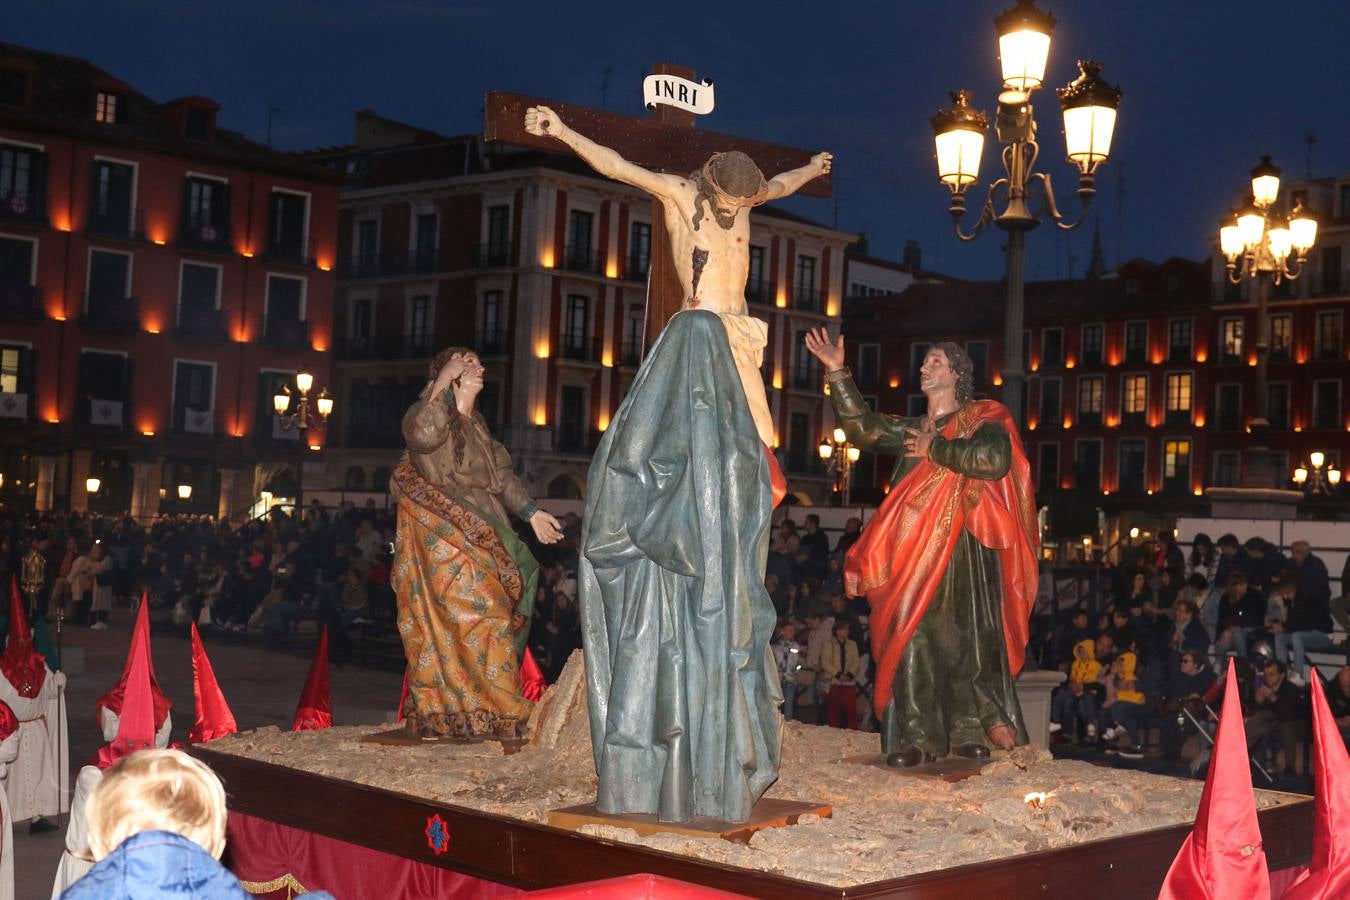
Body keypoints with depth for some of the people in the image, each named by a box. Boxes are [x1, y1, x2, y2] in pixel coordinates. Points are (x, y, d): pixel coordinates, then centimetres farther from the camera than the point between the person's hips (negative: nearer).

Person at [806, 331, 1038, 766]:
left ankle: (972, 731, 0)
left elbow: (993, 459, -15)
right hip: (915, 550, 5)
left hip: (962, 548, -5)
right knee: (912, 637, -2)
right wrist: (837, 373, -1)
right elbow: (864, 429, 7)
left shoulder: (981, 419, 6)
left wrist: (936, 449, -4)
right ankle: (919, 738, -1)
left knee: (965, 636, -7)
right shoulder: (910, 430, 22)